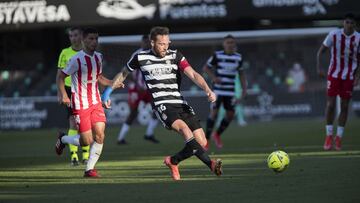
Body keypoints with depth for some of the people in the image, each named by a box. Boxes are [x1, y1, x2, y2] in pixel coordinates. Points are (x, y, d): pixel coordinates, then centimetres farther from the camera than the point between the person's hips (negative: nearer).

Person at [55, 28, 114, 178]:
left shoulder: (98, 57, 9)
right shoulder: (77, 59, -12)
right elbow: (60, 77, -6)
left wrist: (112, 83, 7)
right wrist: (63, 95, -19)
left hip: (96, 103, 6)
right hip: (80, 105, -6)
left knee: (99, 136, -7)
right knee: (87, 141, -6)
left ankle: (90, 169, 4)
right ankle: (63, 139, 24)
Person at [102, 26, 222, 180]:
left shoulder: (175, 56, 6)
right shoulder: (140, 58, 5)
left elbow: (193, 75, -5)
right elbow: (123, 74, 23)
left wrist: (207, 90, -21)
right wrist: (109, 90, 21)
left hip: (181, 104, 4)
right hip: (162, 105, -4)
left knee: (201, 143, -4)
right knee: (184, 128, -32)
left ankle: (173, 161, 21)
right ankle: (211, 163, -41)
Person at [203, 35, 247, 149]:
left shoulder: (238, 57, 3)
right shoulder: (217, 55, -7)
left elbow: (241, 73, 14)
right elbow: (206, 68, 1)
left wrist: (244, 89, 7)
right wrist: (214, 77, -16)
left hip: (230, 91, 4)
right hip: (217, 89, -4)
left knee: (230, 114, 0)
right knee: (214, 113, -11)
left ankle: (217, 135, 24)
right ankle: (206, 139, 3)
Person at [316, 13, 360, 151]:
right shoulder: (334, 35, -8)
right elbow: (321, 51, -1)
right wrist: (319, 67, -12)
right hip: (334, 74, -1)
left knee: (344, 106, 3)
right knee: (330, 104, -8)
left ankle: (339, 137, 13)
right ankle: (329, 136, 4)